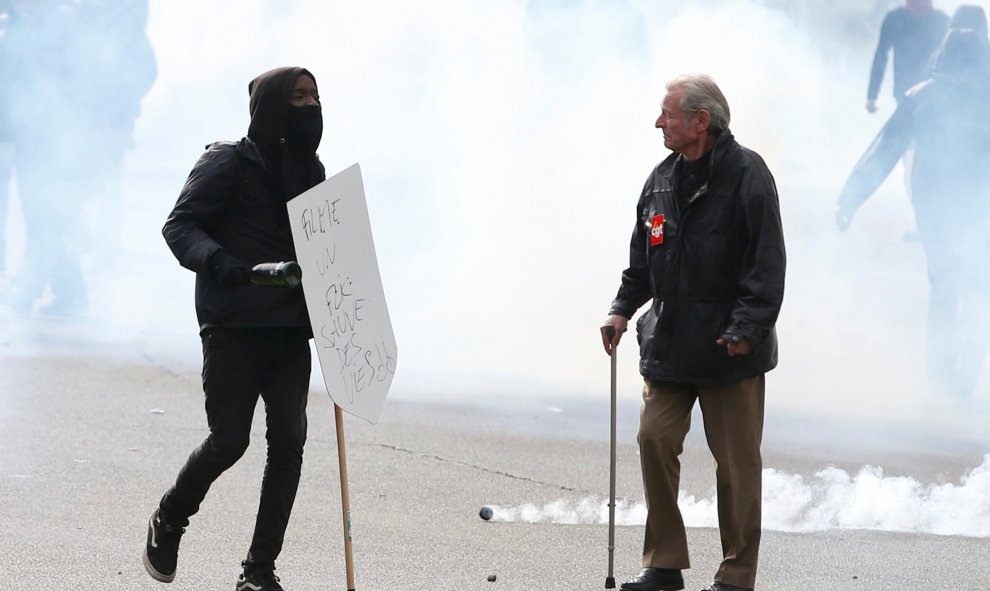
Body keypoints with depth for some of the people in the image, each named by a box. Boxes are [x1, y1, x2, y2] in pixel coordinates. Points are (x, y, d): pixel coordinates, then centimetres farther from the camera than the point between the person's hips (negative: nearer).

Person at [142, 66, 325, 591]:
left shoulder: (309, 171, 16)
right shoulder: (228, 163, -6)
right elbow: (180, 224, -12)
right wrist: (216, 261, -30)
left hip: (291, 329, 6)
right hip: (234, 326, -6)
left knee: (289, 440, -5)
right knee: (229, 440, -7)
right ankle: (168, 522, 22)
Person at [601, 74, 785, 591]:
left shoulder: (746, 175, -10)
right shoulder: (662, 179, 11)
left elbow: (766, 262, -13)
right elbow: (642, 259, 20)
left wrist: (746, 329, -19)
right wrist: (623, 309, 8)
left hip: (729, 351, -6)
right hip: (668, 345, 6)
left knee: (736, 459, 0)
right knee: (655, 440, 1)